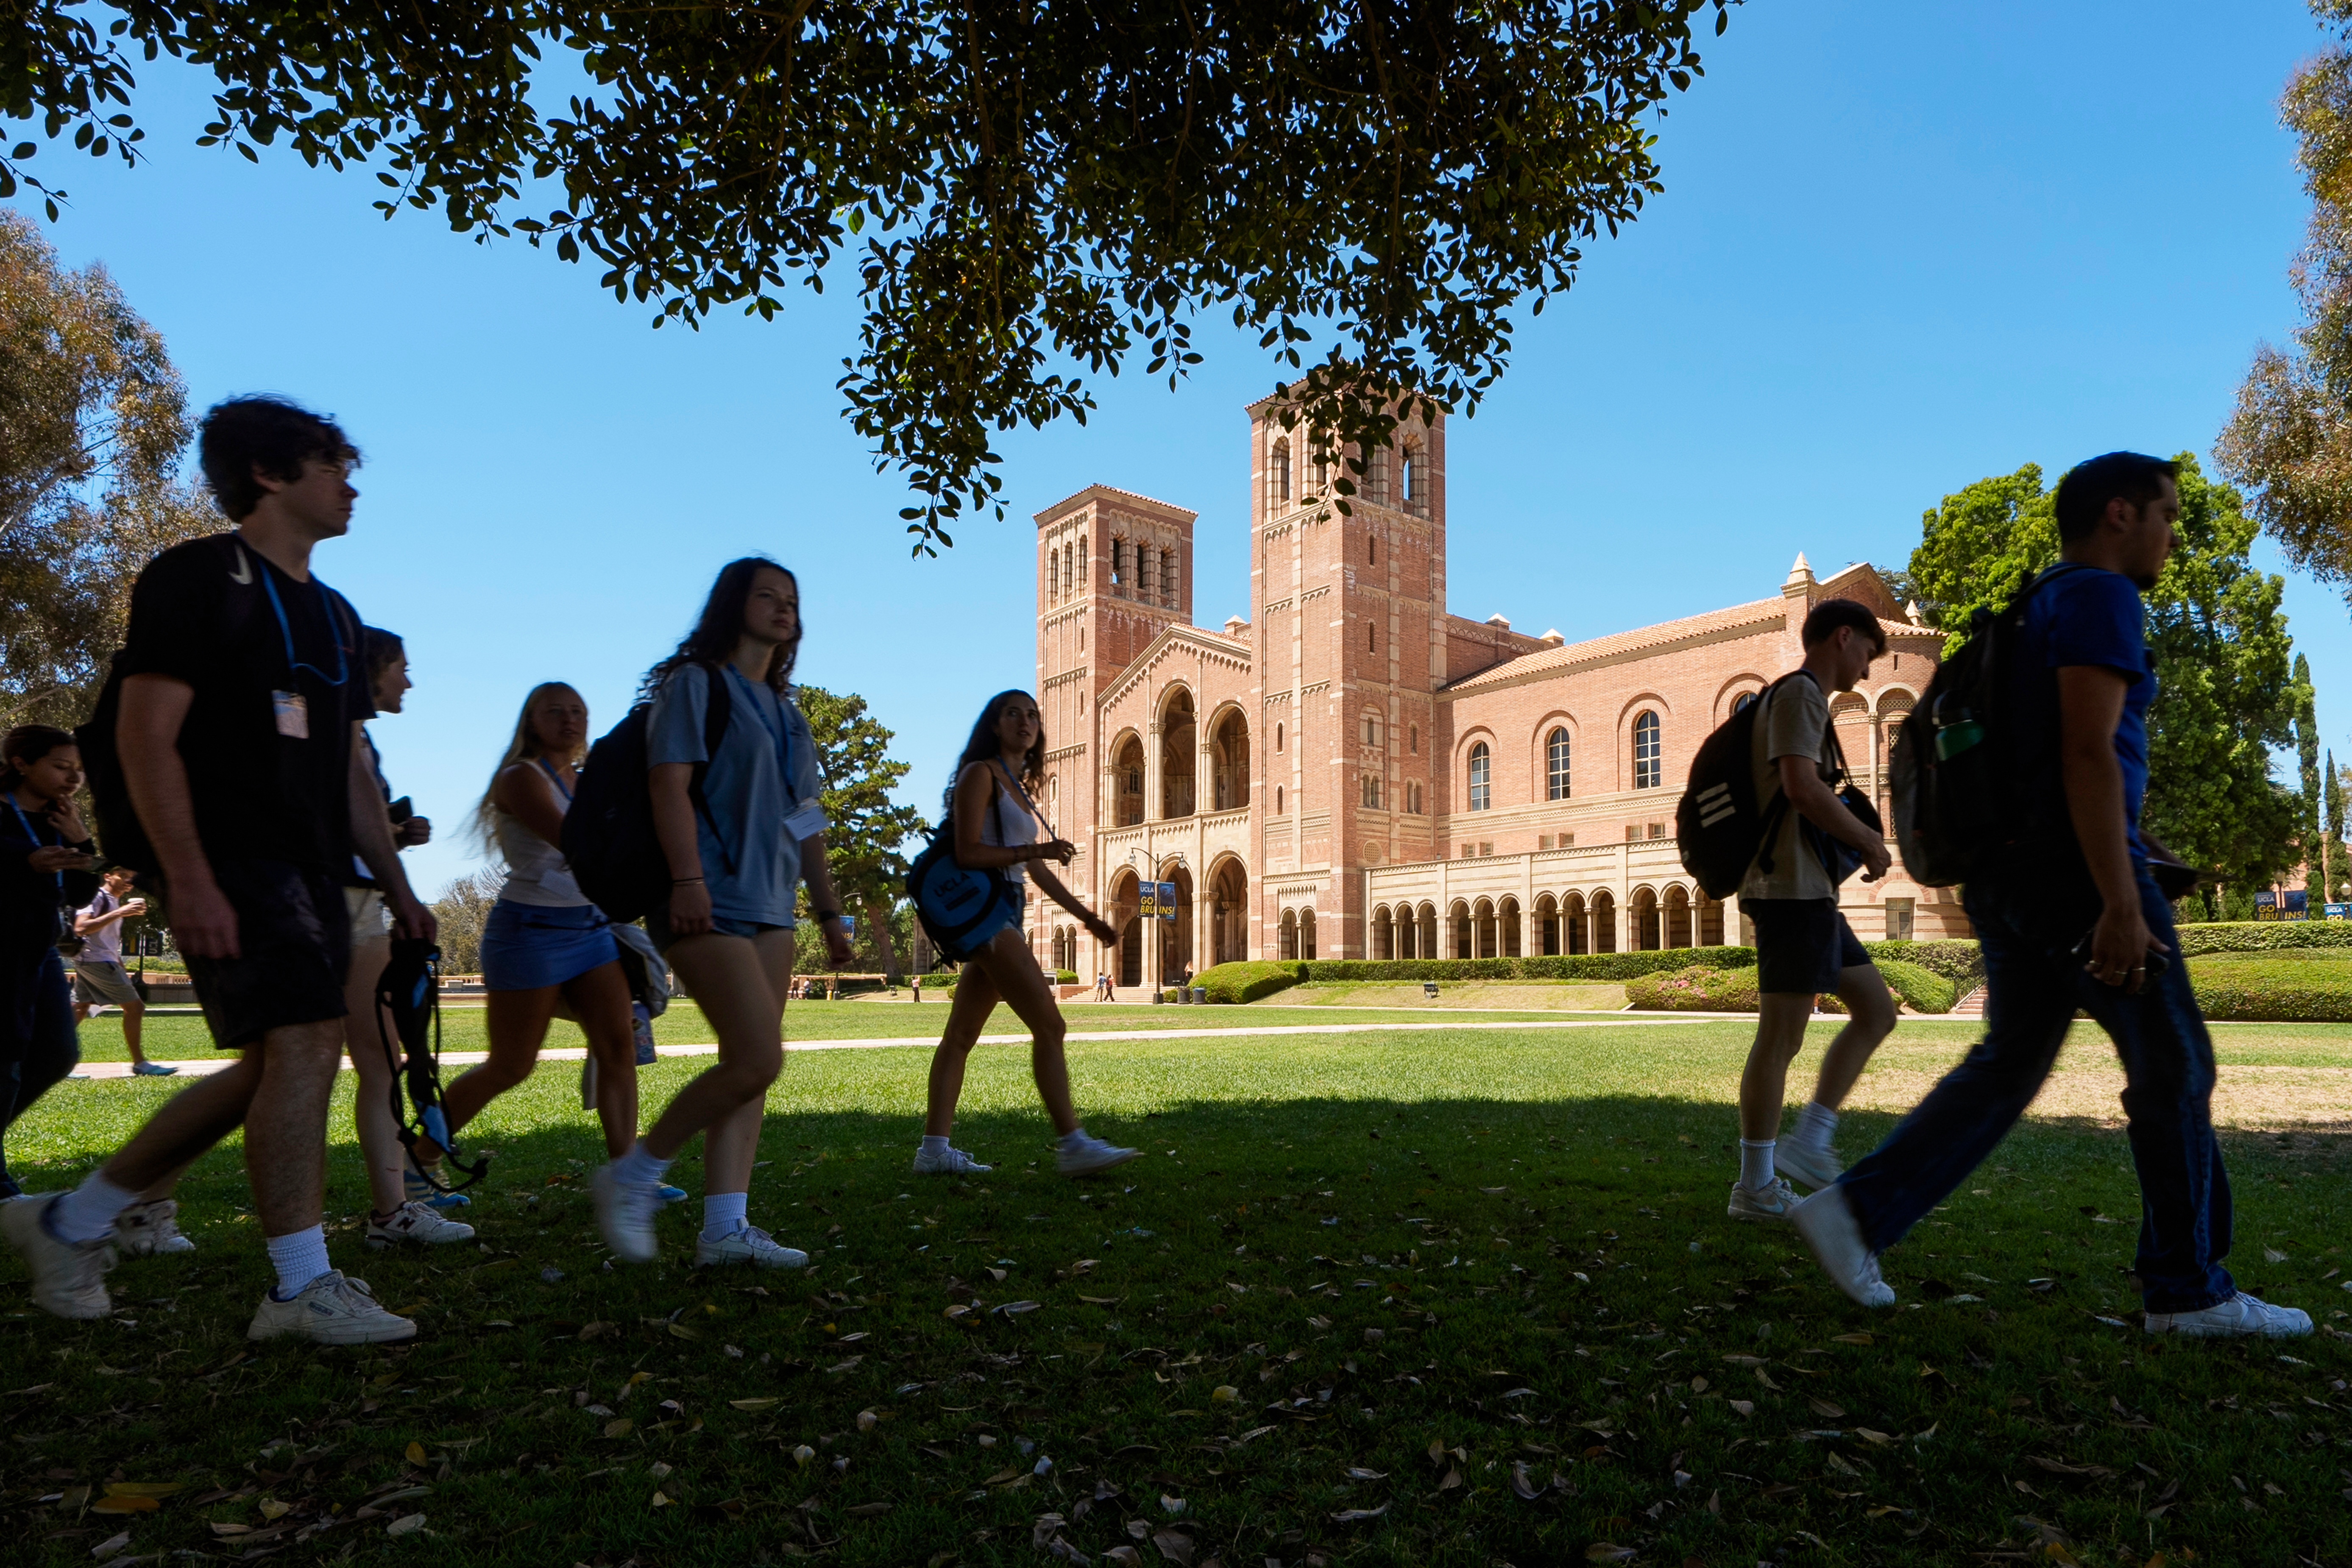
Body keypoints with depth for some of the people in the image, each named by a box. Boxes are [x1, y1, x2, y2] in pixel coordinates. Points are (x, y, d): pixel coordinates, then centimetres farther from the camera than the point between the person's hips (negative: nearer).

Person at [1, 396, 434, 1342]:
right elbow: (145, 735, -12)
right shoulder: (198, 577, -4)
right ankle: (305, 1288, -8)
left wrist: (397, 887, 15)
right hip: (231, 862, -9)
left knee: (273, 1069, 11)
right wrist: (189, 878, -21)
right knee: (305, 1042, -15)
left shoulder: (333, 615, 20)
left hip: (308, 870, 9)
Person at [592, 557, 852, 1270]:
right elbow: (669, 784, -12)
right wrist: (686, 880, -24)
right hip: (709, 903, -8)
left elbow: (806, 821, 22)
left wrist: (830, 912, 18)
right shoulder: (696, 683, -1)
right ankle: (632, 1178, 2)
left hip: (768, 904, 8)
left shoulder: (784, 710, 22)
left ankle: (725, 1226, 8)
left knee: (746, 1065, 4)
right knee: (757, 1060, -15)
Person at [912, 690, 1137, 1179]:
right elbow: (968, 853, -15)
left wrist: (1086, 915, 21)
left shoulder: (1018, 787, 21)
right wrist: (1036, 849, -18)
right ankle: (1073, 1145, -12)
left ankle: (935, 1148, 11)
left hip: (1005, 915, 9)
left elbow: (1035, 869, 23)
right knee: (1049, 1025, -13)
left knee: (961, 1035, 8)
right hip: (983, 907, -9)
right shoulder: (980, 774, -5)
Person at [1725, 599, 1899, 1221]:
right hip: (1792, 890, -11)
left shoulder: (1798, 698, 24)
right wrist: (1868, 839, -8)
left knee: (1877, 1010, 13)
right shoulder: (1800, 693, -7)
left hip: (1810, 893, 11)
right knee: (1781, 1038, -7)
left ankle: (1807, 1144, 12)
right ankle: (1756, 1188, 0)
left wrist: (1853, 840, 15)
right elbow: (1802, 786, -21)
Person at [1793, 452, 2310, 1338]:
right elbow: (2088, 753, -21)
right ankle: (2188, 1291, 15)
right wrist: (2122, 902, -24)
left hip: (2013, 878, 9)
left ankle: (1857, 1213, 6)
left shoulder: (2039, 610, 20)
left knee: (2007, 1066, 12)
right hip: (2079, 874, -9)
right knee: (2173, 1070, 4)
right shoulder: (2101, 598, -10)